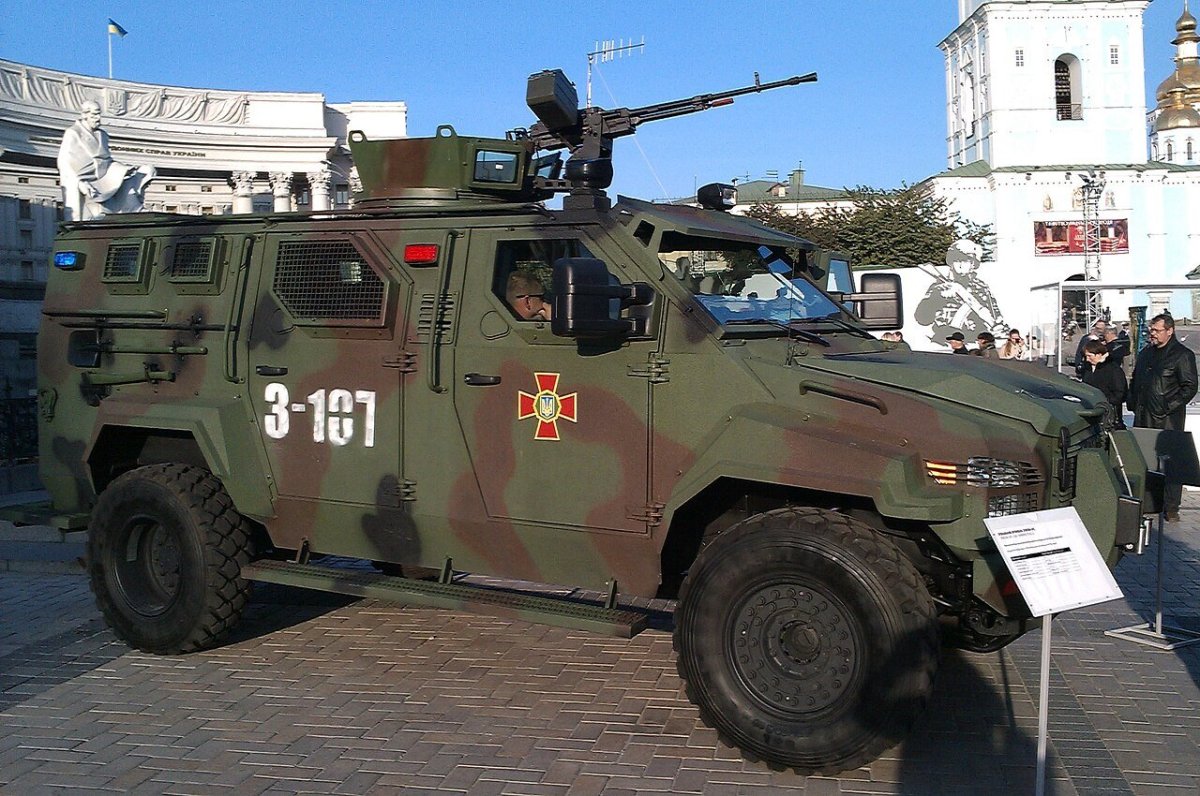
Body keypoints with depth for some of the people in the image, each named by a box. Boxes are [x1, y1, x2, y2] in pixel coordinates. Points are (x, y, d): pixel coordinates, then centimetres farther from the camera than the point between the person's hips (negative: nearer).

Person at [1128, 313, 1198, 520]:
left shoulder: (1183, 355, -5)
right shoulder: (1145, 353, 16)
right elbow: (1135, 381, 25)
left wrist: (1169, 406, -14)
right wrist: (1132, 402, 13)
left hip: (1168, 419, -6)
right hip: (1143, 417, 6)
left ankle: (1171, 507, 0)